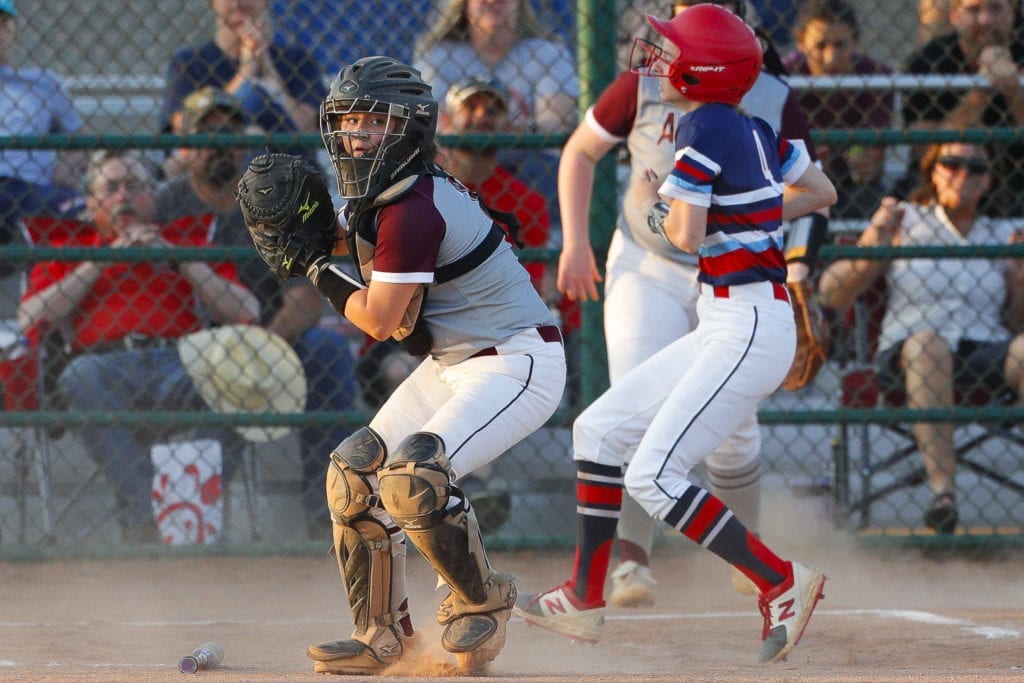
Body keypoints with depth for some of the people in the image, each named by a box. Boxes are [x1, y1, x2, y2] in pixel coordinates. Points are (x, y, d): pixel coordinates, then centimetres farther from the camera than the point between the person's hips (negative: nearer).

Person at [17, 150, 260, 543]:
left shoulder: (188, 241, 28)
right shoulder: (67, 249, 27)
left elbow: (247, 313, 13)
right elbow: (30, 318, 8)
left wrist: (180, 259, 6)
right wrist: (101, 261, 6)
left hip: (181, 360, 0)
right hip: (107, 364, 0)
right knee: (81, 377, -38)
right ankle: (142, 515, -39)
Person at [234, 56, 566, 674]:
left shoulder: (412, 211, -25)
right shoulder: (378, 197, 5)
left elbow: (382, 321, -21)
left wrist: (315, 266, -9)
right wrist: (330, 235, -2)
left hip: (519, 363, -10)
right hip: (452, 362, 10)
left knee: (415, 478, -26)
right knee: (356, 474, 5)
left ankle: (483, 601, -3)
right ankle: (382, 636, 15)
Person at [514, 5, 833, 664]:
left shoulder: (703, 127, -15)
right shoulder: (756, 132, 10)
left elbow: (687, 236, -20)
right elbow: (822, 192, 20)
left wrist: (649, 206, 0)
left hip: (748, 331, -10)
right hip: (724, 329, 10)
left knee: (653, 477, -15)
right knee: (600, 430, 15)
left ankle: (784, 582, -11)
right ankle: (584, 602, 23)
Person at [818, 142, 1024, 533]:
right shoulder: (904, 221, 13)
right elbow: (831, 296, 7)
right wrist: (875, 245, -8)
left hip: (986, 354, 2)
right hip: (905, 354, -2)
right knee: (927, 340, -38)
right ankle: (942, 488, -47)